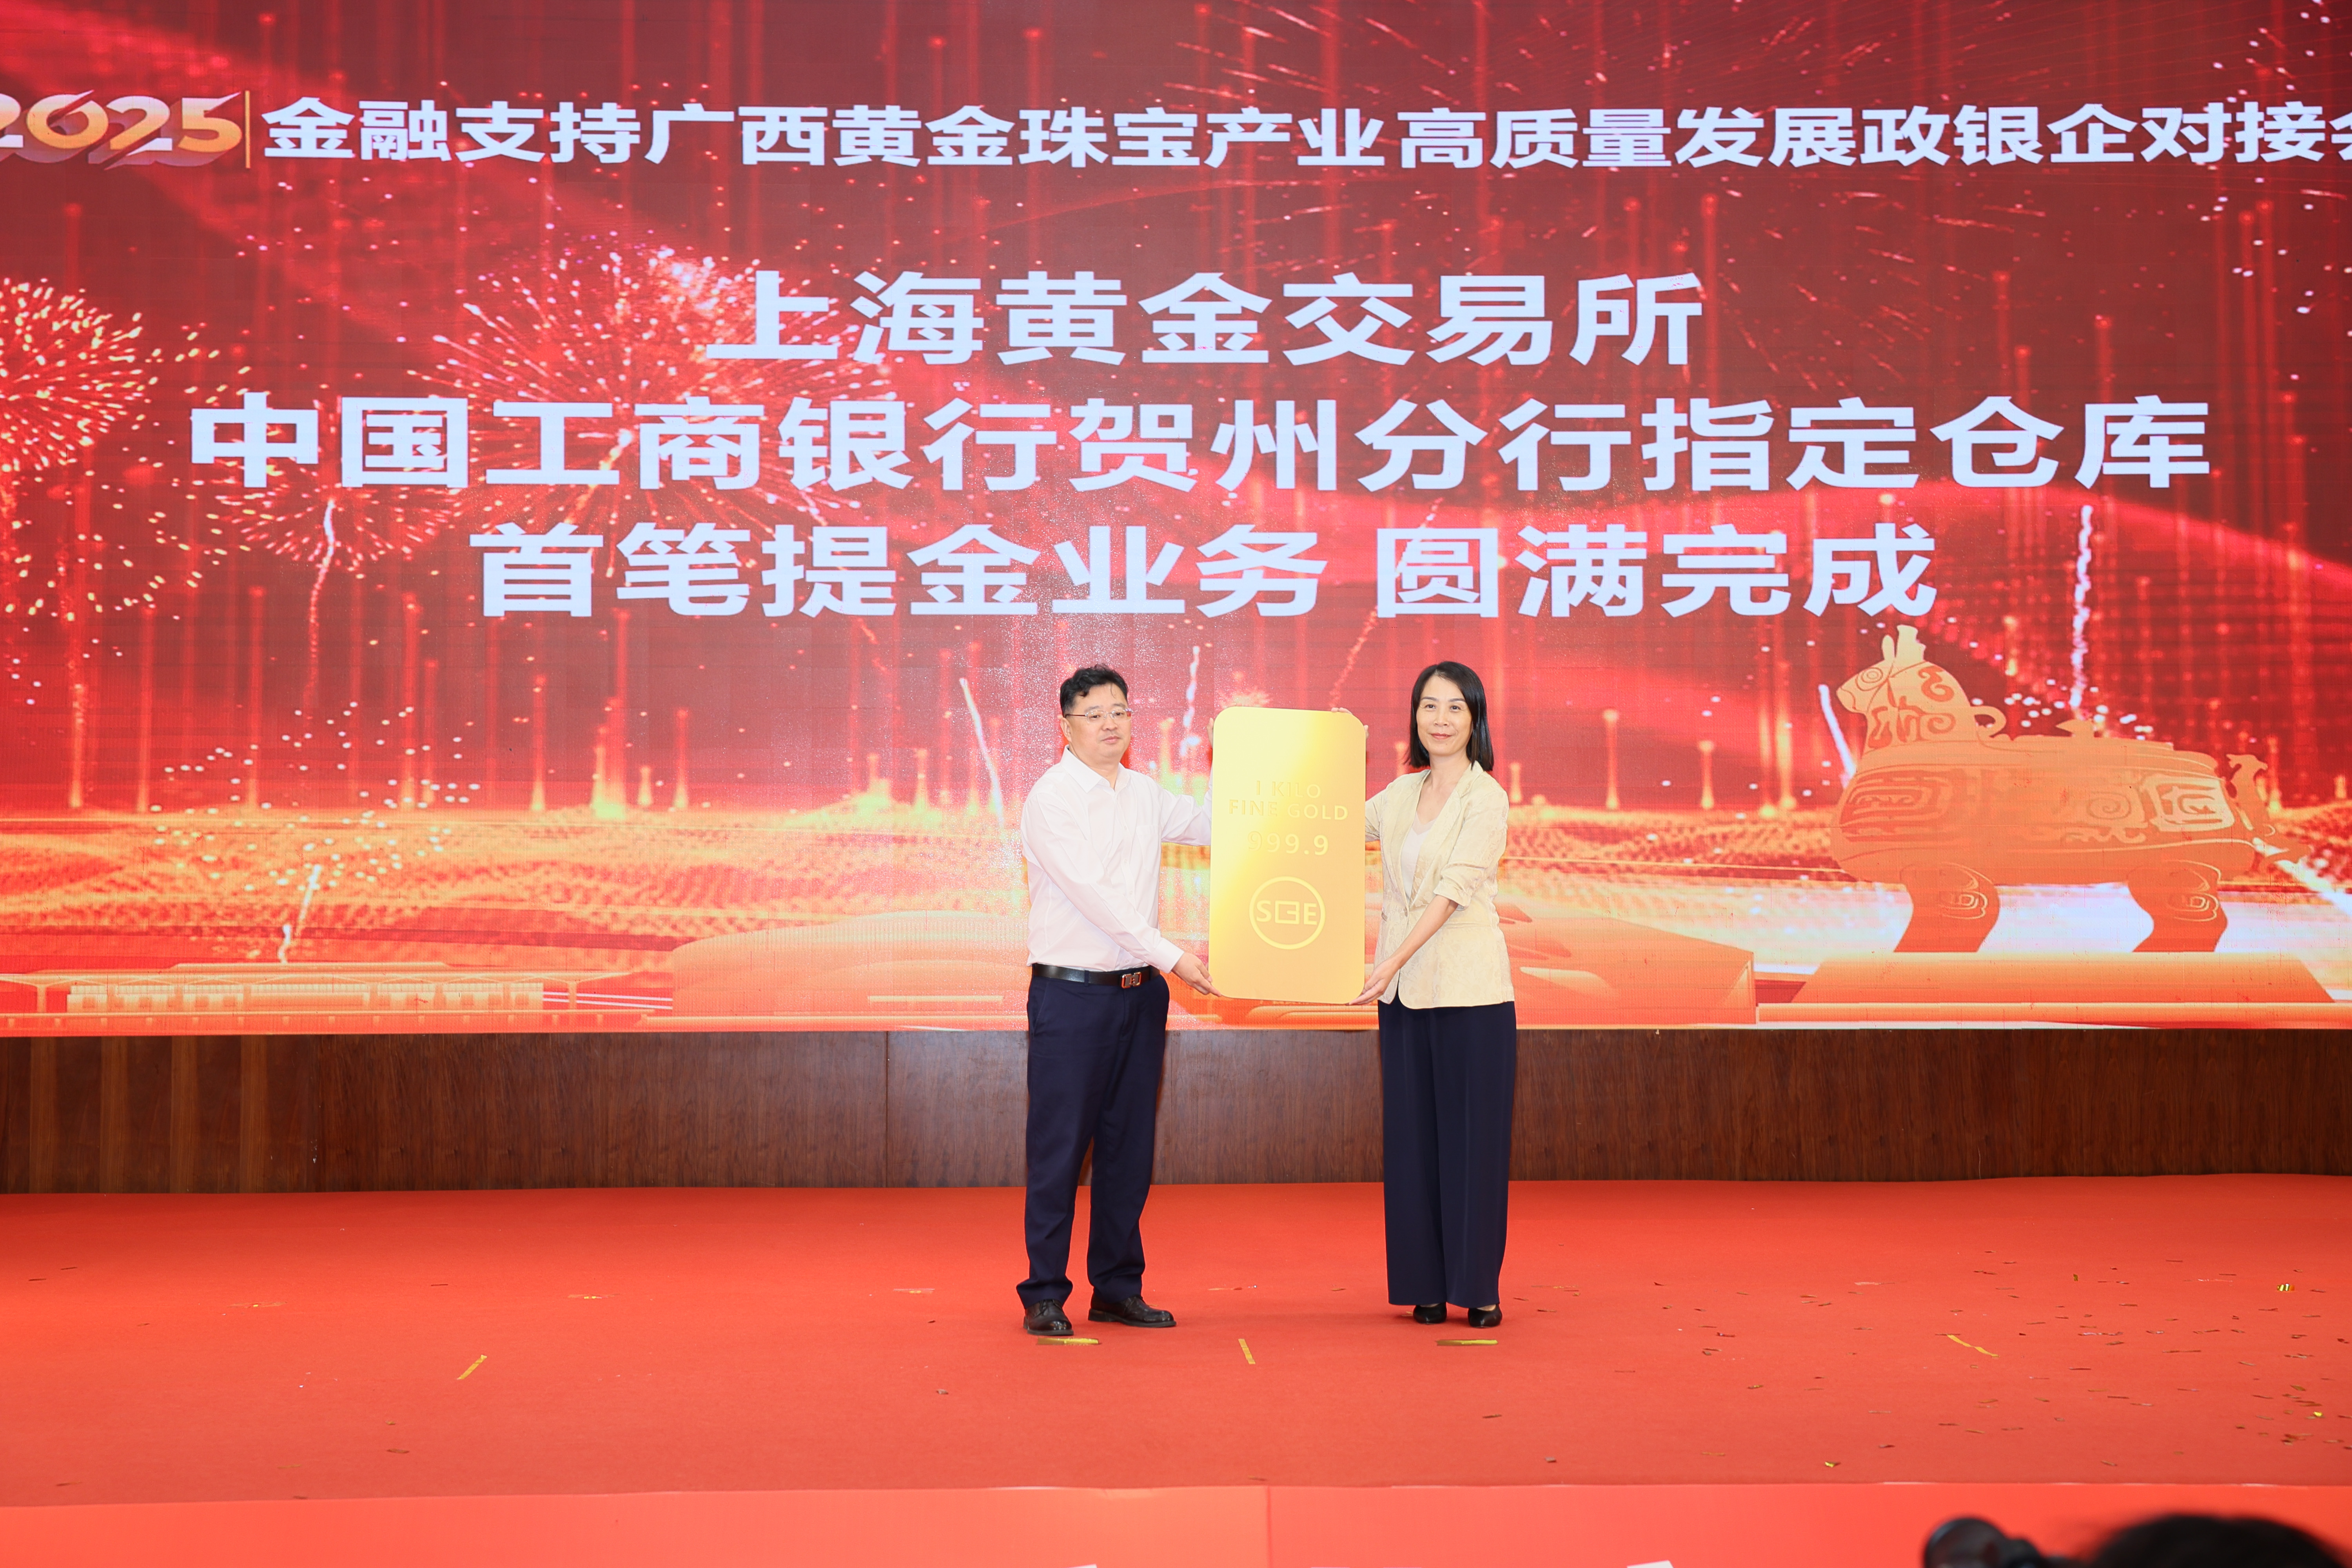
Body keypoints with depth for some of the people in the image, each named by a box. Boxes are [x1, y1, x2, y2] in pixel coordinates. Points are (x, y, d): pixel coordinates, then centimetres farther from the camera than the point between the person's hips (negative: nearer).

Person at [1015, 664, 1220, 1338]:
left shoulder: (1146, 795, 11)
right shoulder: (1051, 799, -9)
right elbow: (1094, 895, -17)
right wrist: (1172, 956, -22)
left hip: (1140, 991, 6)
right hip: (1071, 995, -6)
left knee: (1129, 1144, 10)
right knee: (1060, 1148, -2)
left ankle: (1118, 1288, 19)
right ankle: (1044, 1295, 7)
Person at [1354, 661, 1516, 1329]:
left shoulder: (1486, 798, -7)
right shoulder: (1401, 793, 11)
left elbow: (1456, 887, -16)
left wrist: (1396, 958, -23)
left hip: (1468, 987, -6)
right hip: (1404, 990, 6)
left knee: (1472, 1136, -1)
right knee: (1412, 1136, 8)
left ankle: (1479, 1286, 8)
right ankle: (1427, 1284, 16)